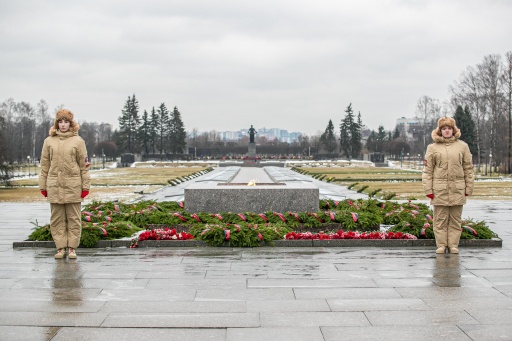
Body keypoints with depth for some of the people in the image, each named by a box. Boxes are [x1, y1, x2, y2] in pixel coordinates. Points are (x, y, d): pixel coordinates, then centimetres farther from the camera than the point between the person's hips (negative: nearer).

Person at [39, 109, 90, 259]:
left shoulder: (78, 141, 3)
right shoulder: (49, 141, 8)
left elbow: (84, 165, 2)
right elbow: (45, 165, 9)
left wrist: (85, 186, -3)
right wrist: (43, 186, 5)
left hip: (73, 186, -2)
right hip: (54, 186, 2)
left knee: (74, 218, 2)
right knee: (57, 219, 5)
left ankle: (72, 248, 10)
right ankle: (60, 248, 12)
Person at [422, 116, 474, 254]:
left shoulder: (462, 146, 8)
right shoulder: (432, 147, 5)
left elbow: (468, 168, 9)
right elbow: (427, 170, 3)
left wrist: (469, 188, 4)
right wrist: (428, 189, -3)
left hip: (457, 189, 1)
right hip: (439, 190, -1)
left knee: (455, 219, 6)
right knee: (440, 219, 2)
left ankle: (453, 245, 14)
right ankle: (441, 245, 11)